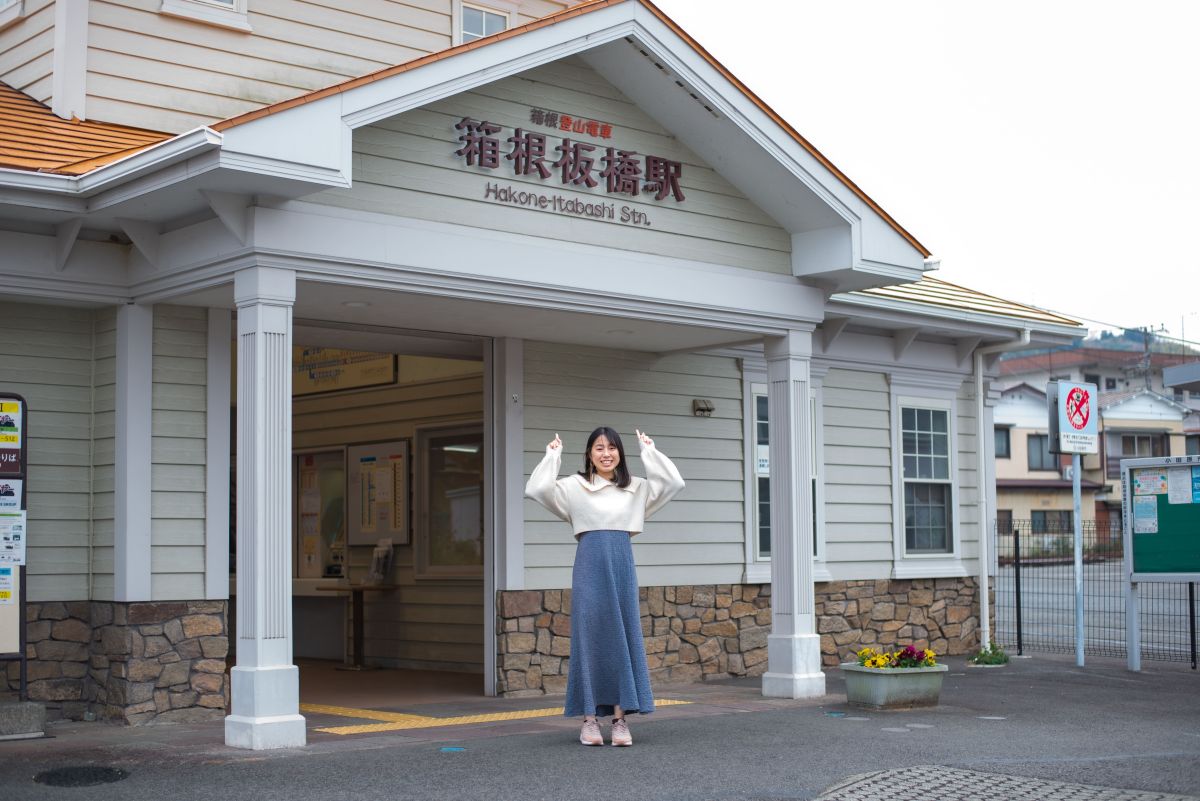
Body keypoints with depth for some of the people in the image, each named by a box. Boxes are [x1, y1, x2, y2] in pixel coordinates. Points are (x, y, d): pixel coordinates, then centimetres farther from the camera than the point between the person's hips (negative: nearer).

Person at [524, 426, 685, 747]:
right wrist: (552, 456, 1)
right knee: (590, 636, -2)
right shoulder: (574, 487, 4)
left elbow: (673, 482, 5)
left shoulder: (636, 488, 12)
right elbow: (536, 489, -7)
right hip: (590, 563, -2)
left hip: (623, 564, 3)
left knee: (624, 637, 1)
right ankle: (589, 718, 3)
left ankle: (620, 718, 6)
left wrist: (649, 451, 7)